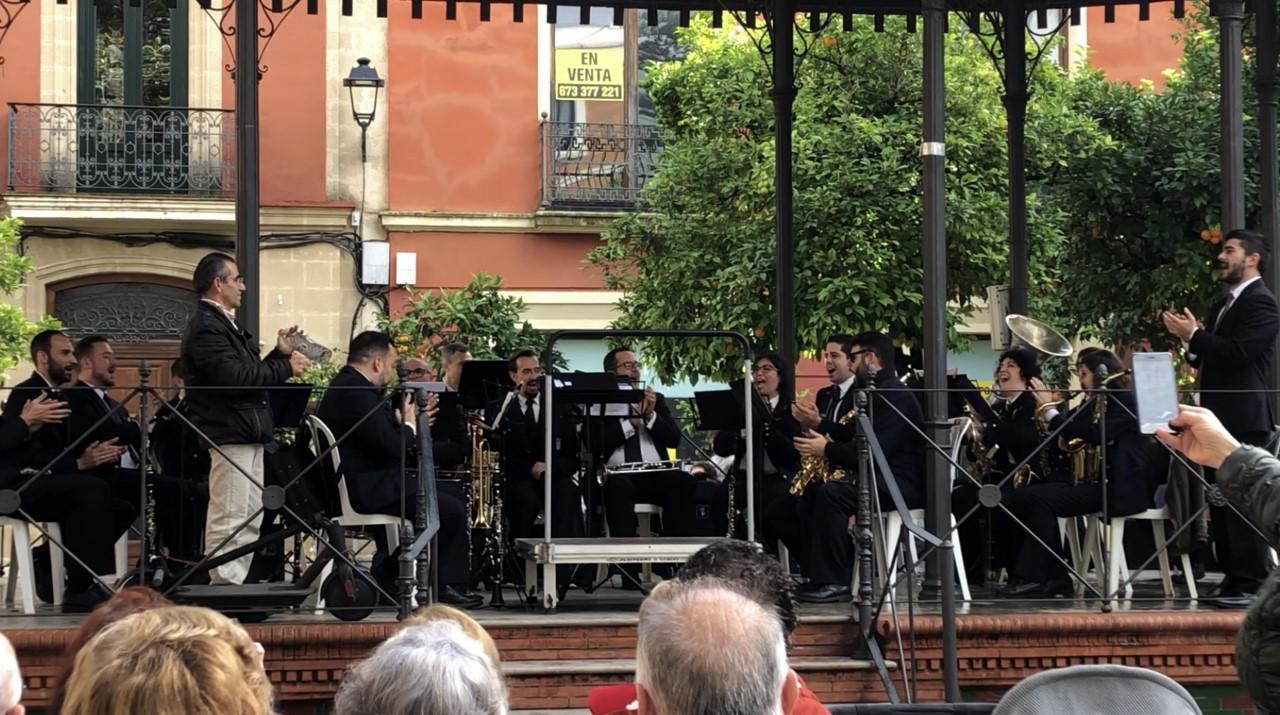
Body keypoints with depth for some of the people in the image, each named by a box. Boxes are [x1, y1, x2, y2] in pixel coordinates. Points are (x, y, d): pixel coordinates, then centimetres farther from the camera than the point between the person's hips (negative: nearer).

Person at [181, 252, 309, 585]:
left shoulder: (224, 323, 20)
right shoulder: (206, 327, -14)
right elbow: (235, 378, -23)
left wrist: (280, 354, 10)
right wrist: (285, 367, -14)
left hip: (248, 436, 11)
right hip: (229, 435, -11)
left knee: (250, 520, 12)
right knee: (228, 520, -10)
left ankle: (237, 583, 15)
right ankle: (225, 585, -10)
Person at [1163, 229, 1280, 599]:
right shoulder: (1223, 305, 20)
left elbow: (1238, 352, -20)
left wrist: (1194, 335, -15)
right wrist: (1192, 342, 2)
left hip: (1244, 418, -9)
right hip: (1218, 416, 9)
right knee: (1220, 500, 9)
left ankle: (1249, 582, -11)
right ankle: (1231, 578, 12)